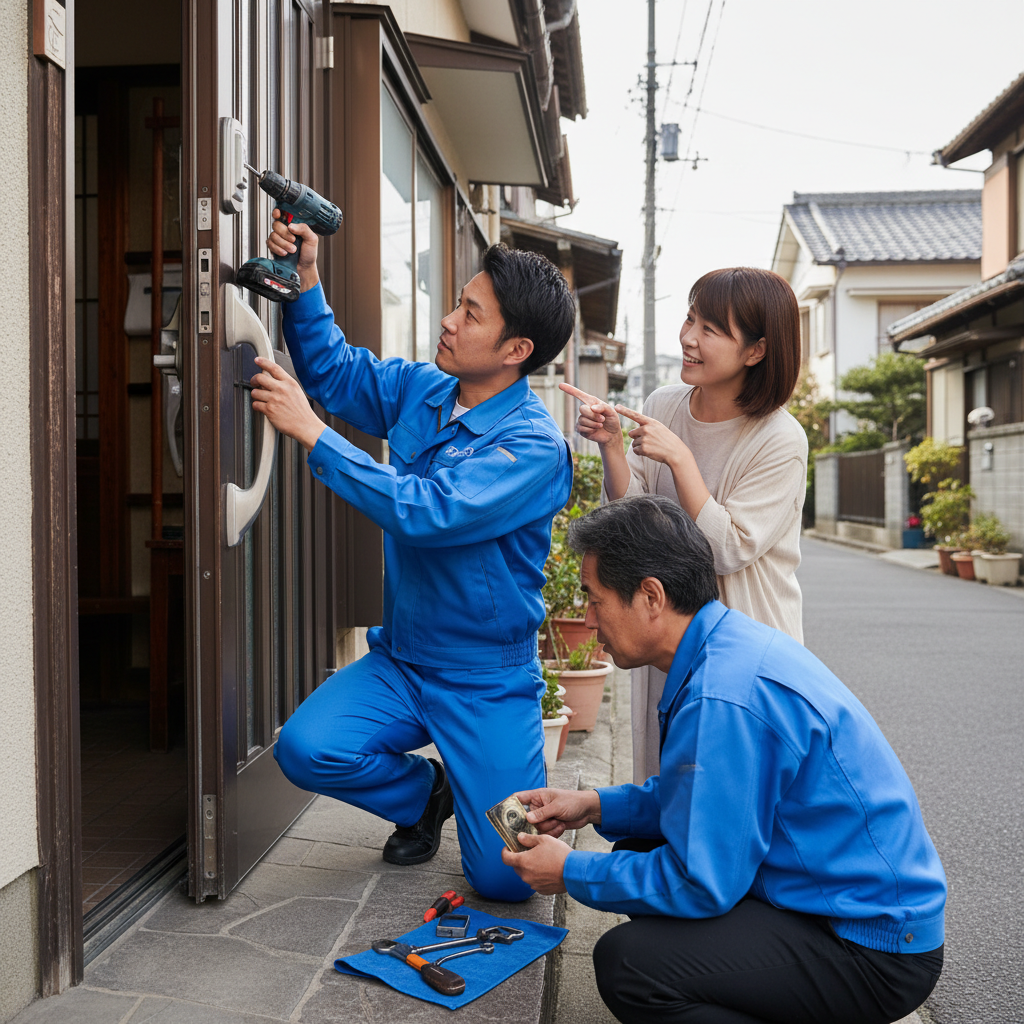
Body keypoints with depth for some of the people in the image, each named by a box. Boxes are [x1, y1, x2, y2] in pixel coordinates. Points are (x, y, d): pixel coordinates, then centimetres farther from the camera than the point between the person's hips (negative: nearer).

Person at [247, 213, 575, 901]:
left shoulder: (534, 447, -22)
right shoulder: (421, 390, 0)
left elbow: (426, 512, -32)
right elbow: (333, 370, 14)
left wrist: (311, 432, -29)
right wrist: (306, 278, -2)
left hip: (487, 681, -5)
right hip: (399, 660, 6)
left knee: (506, 879, -9)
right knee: (305, 749, -20)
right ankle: (426, 791, 13)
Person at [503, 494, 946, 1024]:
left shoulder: (722, 700, -27)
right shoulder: (735, 642, 4)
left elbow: (699, 885, -21)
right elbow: (706, 796, 17)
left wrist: (572, 874, -7)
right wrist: (597, 805, 10)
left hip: (876, 953, -10)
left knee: (626, 963, -24)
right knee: (638, 854, 13)